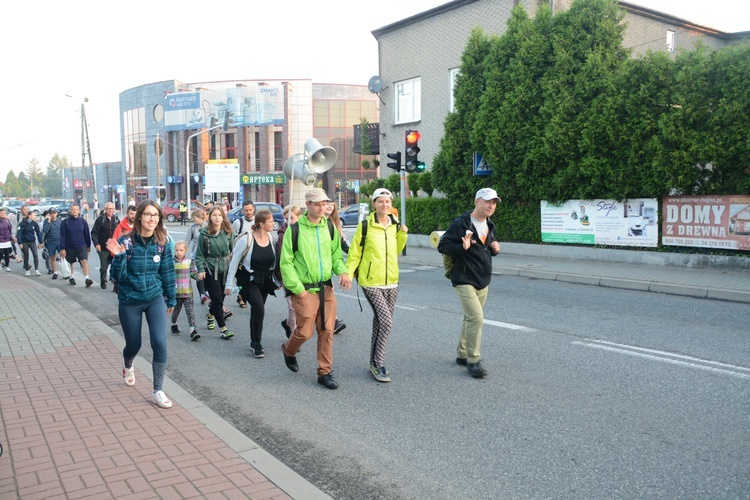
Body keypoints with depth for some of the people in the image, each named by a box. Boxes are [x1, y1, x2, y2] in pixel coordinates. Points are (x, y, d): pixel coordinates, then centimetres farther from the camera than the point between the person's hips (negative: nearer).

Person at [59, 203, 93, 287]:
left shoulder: (83, 222, -2)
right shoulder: (65, 222, -7)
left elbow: (87, 234, 7)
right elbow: (62, 236, -6)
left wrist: (88, 245, 13)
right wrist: (62, 248, -9)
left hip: (82, 246, -1)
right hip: (69, 247, 1)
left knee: (84, 261, -18)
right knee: (70, 263, 17)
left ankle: (87, 278, -25)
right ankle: (71, 277, 37)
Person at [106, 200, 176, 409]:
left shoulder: (163, 242, -7)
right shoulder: (125, 241, -14)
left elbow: (167, 272, 4)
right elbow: (118, 276, -13)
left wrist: (171, 299, 10)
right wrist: (119, 256, -31)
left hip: (155, 299, 1)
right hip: (129, 301, -1)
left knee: (159, 343, -12)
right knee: (134, 344, 13)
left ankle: (158, 392, 2)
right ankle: (128, 365, 51)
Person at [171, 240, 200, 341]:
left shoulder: (189, 261, 1)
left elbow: (193, 273, 8)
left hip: (187, 291, 0)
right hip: (175, 292, 0)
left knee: (190, 311, -6)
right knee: (176, 311, 15)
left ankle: (193, 330, -9)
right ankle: (174, 325, 40)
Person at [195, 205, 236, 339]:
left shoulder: (228, 232, 1)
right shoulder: (204, 233, -7)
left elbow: (233, 250, 6)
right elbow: (199, 254, -3)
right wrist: (201, 270, -10)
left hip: (225, 269, 4)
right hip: (211, 269, -4)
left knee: (219, 297, 13)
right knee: (217, 299, -7)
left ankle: (210, 315, 44)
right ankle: (223, 329, 0)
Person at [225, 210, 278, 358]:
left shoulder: (271, 238, -4)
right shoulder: (246, 239, -16)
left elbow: (275, 261, 7)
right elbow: (234, 262, -8)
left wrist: (277, 280, 8)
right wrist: (229, 284, -5)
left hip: (265, 280, 5)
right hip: (249, 280, -5)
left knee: (256, 311, 15)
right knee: (259, 310, -16)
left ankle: (254, 342, 29)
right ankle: (256, 345, -1)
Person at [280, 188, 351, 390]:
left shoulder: (330, 228, 7)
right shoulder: (295, 229, -7)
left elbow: (336, 255, 14)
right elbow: (286, 262, -6)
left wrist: (342, 271, -6)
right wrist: (298, 288, -11)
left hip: (326, 288, 5)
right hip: (305, 290, -4)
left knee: (327, 332, 5)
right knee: (305, 331, -1)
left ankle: (324, 373, 17)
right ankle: (288, 350, 32)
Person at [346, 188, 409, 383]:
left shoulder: (395, 225, 6)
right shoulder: (365, 225, -9)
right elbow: (354, 252, -5)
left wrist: (403, 234, 1)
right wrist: (347, 273, -15)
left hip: (391, 281, 6)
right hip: (371, 281, -5)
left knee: (381, 322, 12)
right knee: (386, 321, -14)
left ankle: (375, 363, 25)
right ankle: (378, 363, 0)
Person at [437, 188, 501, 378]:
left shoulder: (490, 226, 11)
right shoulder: (460, 223, -13)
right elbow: (442, 246, -13)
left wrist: (495, 249, 1)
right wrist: (462, 247, -28)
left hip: (483, 281, 8)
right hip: (464, 280, -8)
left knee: (470, 319, 15)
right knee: (476, 317, -16)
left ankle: (462, 354, 29)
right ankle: (473, 360, -6)